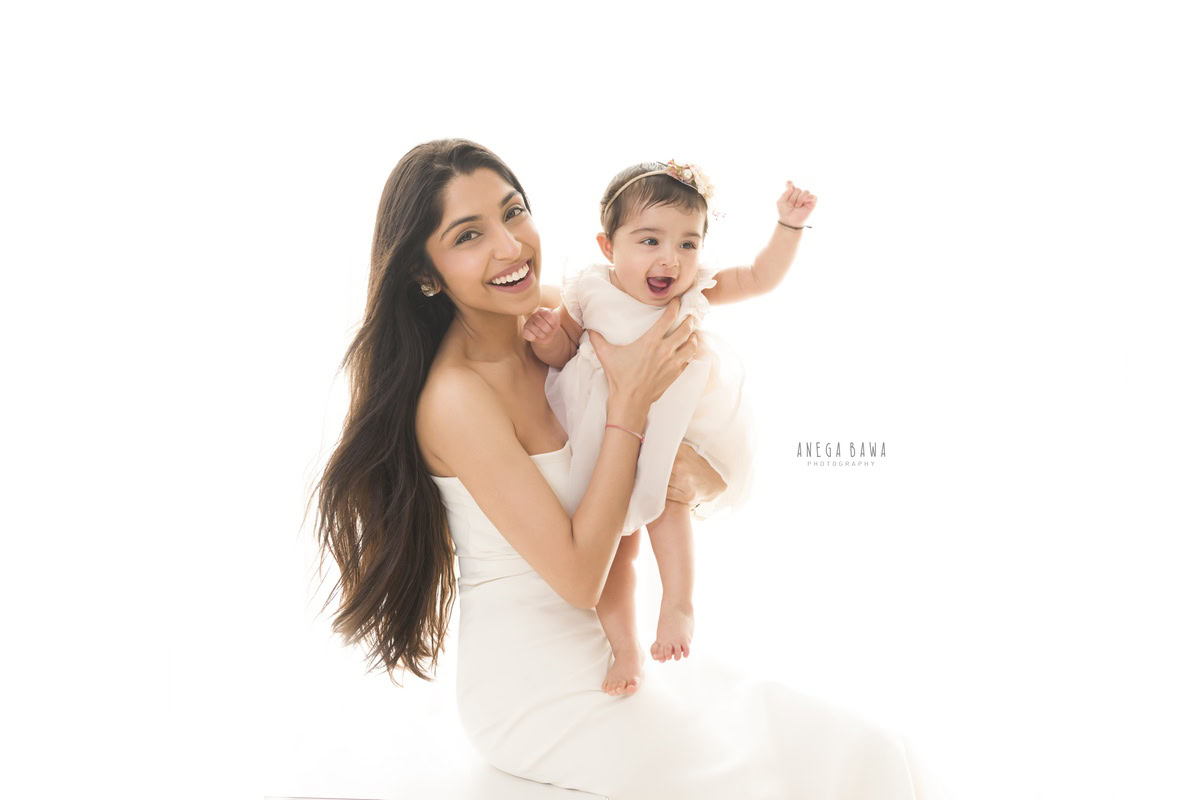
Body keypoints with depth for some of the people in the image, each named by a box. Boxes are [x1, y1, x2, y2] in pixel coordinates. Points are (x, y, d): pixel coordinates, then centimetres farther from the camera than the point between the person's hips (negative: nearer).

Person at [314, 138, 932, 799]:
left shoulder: (553, 314, -2)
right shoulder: (456, 395, -24)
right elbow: (579, 577, -23)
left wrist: (704, 477, -17)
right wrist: (631, 401, -23)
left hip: (605, 660, 7)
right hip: (539, 697, -7)